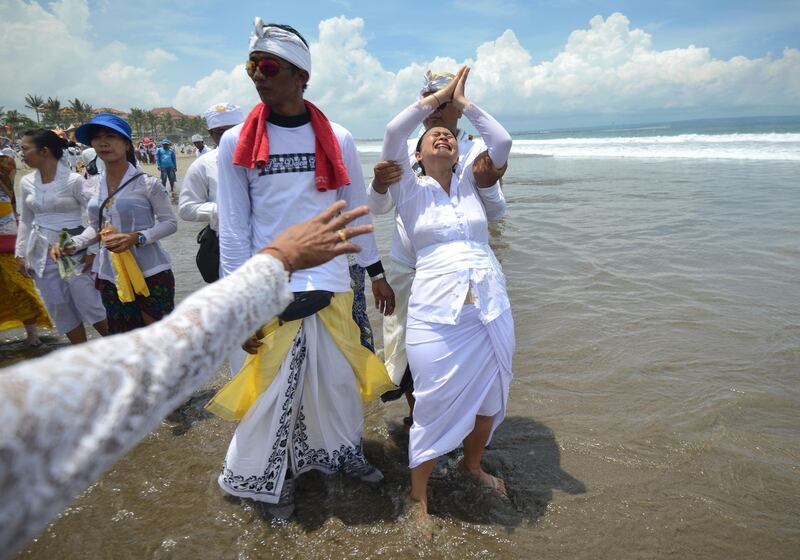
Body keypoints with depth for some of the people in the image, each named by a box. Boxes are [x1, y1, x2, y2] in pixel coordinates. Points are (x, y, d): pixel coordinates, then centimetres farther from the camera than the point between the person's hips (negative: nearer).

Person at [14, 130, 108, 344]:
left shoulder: (73, 180, -11)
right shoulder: (27, 182, 5)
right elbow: (25, 221, 14)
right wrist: (21, 253, 12)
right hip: (42, 253, 6)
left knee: (90, 305, -4)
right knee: (60, 310, 10)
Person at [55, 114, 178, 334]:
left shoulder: (146, 183, -9)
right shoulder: (93, 185, 7)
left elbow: (170, 222, -7)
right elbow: (96, 226, 17)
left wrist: (137, 238, -21)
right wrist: (73, 244, -1)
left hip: (151, 273, -5)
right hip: (110, 275, 6)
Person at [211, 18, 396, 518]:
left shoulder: (338, 139, 2)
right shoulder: (236, 143, -1)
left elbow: (358, 210, 10)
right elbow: (233, 229, -1)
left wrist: (377, 272, 11)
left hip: (333, 287, 2)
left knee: (339, 379, 12)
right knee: (273, 387, 6)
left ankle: (346, 452, 37)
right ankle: (277, 477, 29)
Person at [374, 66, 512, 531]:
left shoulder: (471, 183, 15)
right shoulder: (411, 190, 5)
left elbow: (502, 140, 4)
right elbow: (394, 132, -7)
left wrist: (463, 101, 9)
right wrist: (439, 97, 3)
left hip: (491, 308, 4)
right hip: (437, 314, -4)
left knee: (489, 399, 16)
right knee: (437, 405, 2)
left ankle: (473, 464, 44)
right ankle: (419, 497, 24)